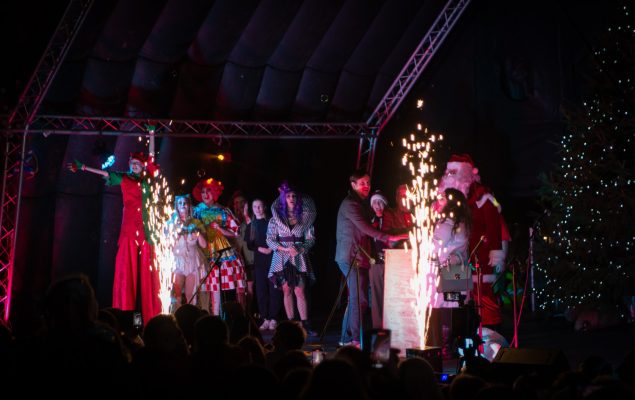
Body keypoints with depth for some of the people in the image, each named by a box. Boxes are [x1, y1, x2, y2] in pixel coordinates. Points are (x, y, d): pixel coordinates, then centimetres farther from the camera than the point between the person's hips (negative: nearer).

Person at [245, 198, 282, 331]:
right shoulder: (250, 226, 15)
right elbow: (249, 245, 10)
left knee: (274, 289, -7)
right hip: (259, 261, 3)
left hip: (273, 259, -3)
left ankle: (273, 319, -5)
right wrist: (260, 249, -8)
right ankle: (265, 319, 2)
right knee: (261, 290, -1)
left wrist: (272, 248, -15)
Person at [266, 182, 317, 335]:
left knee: (300, 291, -8)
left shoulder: (305, 217, 6)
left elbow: (310, 238, 6)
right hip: (282, 258, 1)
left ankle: (305, 324, -8)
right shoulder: (276, 218, 5)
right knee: (287, 291, 0)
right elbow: (270, 239, 2)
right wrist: (286, 249, -10)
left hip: (299, 259, -1)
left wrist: (301, 249, -11)